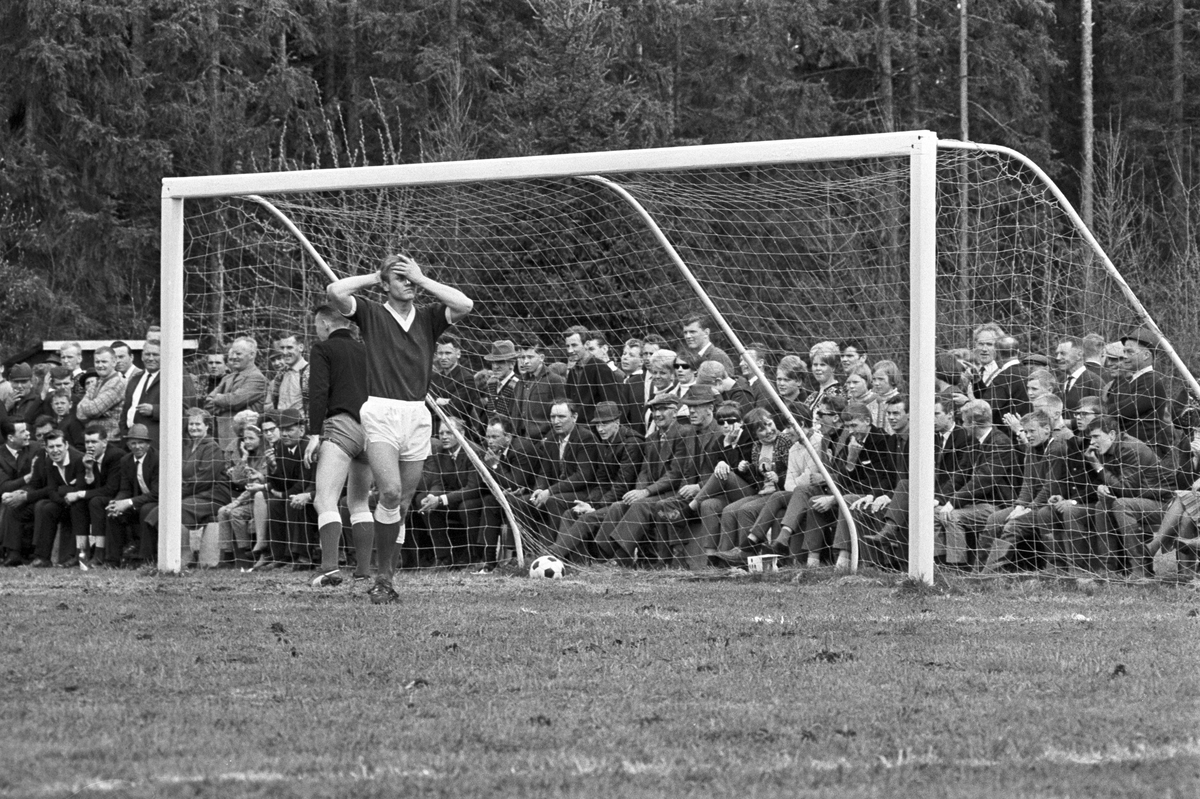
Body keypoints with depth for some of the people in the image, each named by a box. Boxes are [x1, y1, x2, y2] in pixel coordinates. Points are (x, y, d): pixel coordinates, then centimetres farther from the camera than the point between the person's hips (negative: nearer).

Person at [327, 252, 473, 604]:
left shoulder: (428, 318, 12)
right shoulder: (372, 315, 5)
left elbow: (464, 304, -4)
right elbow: (336, 291, -10)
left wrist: (422, 278, 1)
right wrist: (373, 277, 4)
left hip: (417, 416, 4)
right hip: (380, 413, -4)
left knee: (402, 505, 5)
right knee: (391, 492, -20)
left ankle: (385, 579, 14)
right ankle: (383, 577, -10)